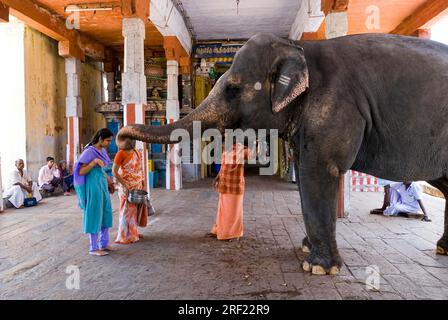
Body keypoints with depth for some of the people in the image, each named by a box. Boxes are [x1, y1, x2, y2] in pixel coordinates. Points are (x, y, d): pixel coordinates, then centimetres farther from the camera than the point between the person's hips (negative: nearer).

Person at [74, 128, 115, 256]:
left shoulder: (102, 151, 10)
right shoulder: (89, 151, -13)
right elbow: (81, 172, -16)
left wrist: (108, 182, 22)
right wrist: (94, 161, -25)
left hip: (102, 185, 8)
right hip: (93, 185, -8)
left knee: (106, 213, 11)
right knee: (94, 215, -1)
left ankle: (104, 243, 22)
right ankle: (93, 248, 9)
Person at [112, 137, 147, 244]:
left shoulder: (137, 153, 8)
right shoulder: (121, 153, -12)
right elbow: (114, 171, -14)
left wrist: (143, 183, 8)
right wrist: (124, 184, -19)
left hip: (138, 186, 7)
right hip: (127, 187, -7)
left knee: (136, 209, 13)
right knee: (127, 210, -1)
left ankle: (133, 232, 27)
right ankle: (125, 237, 10)